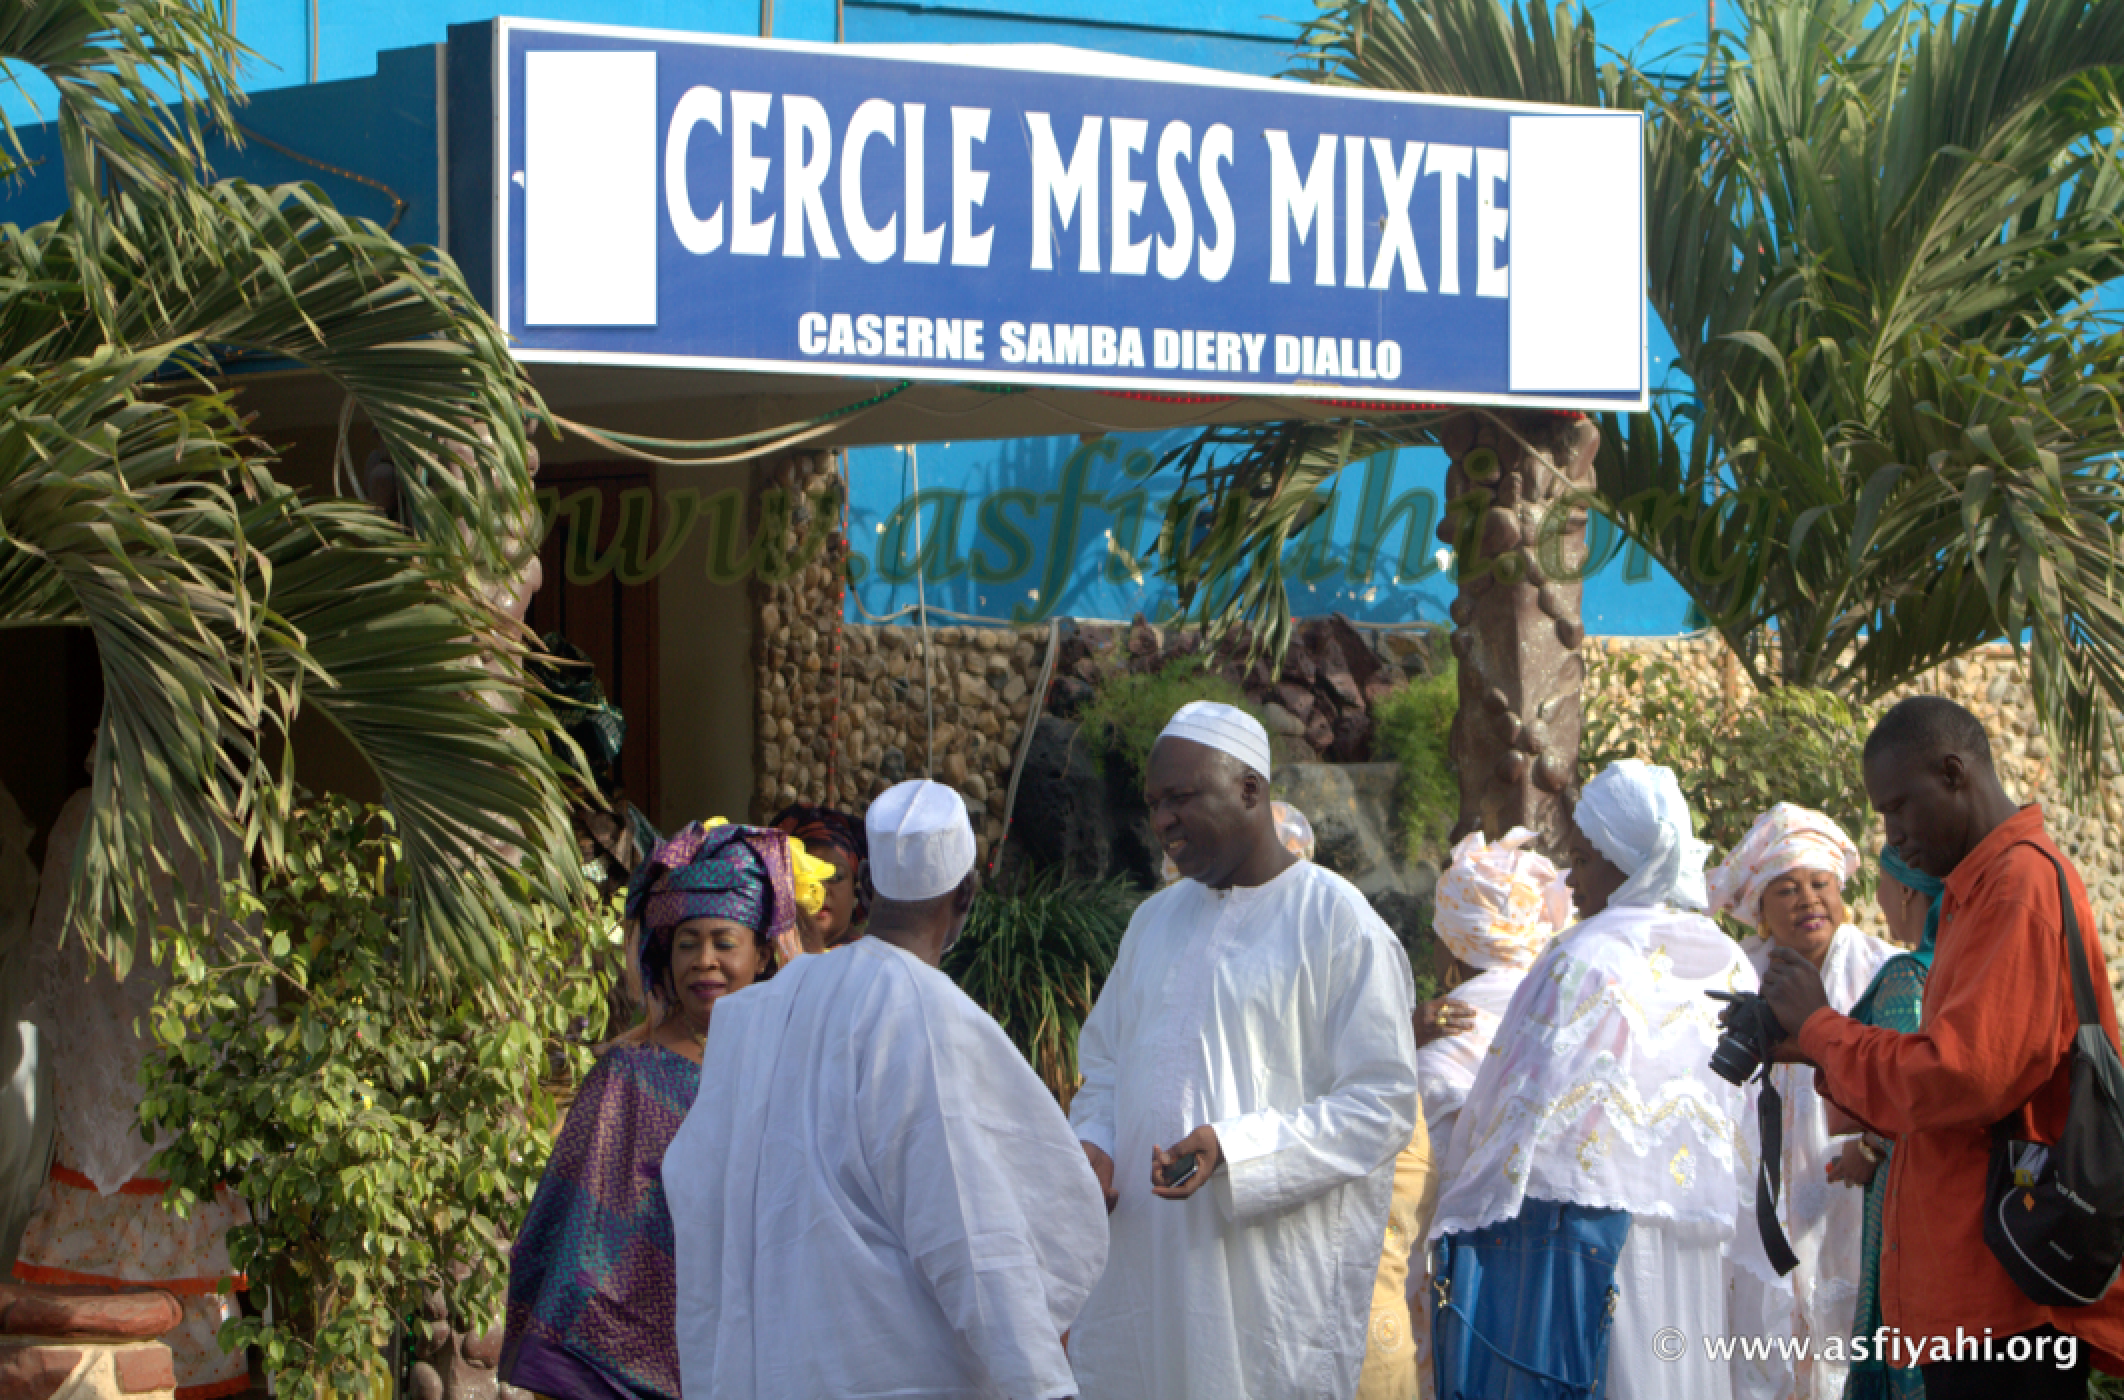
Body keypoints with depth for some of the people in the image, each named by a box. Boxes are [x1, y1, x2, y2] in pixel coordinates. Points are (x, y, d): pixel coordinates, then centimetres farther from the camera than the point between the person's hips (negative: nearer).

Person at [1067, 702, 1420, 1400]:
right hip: (1139, 1257, 6)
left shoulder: (1337, 924, -7)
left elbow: (1382, 1105, -11)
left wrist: (1234, 1150, -21)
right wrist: (1091, 1147, 1)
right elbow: (1103, 1062, 23)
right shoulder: (1156, 920, 15)